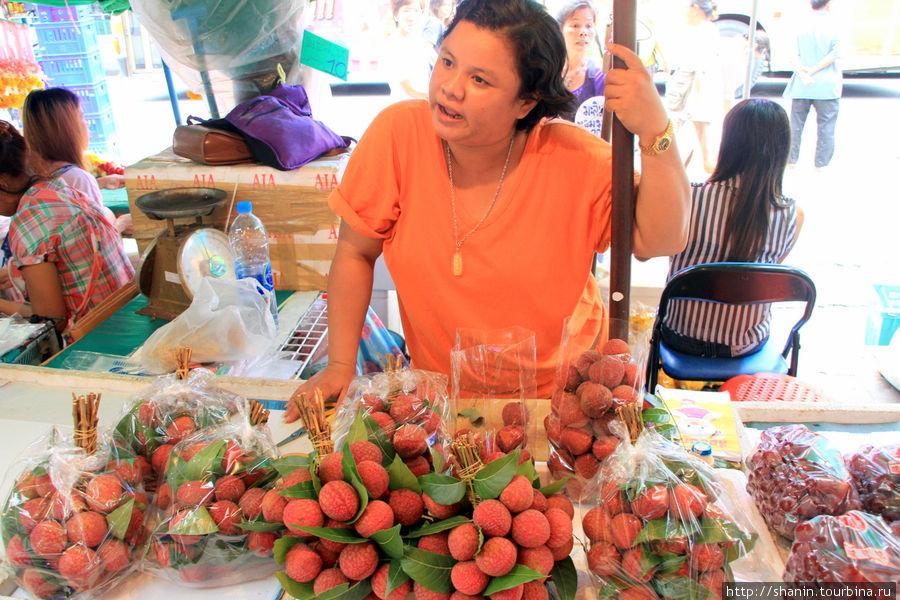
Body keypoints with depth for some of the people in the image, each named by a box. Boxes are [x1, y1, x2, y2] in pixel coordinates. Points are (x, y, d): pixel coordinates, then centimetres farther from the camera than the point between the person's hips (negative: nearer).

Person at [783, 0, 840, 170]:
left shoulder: (803, 26, 5)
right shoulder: (832, 24, -5)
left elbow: (797, 56, -2)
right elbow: (834, 54, -13)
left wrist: (803, 74, -9)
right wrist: (813, 71, -9)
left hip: (802, 85, 3)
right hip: (826, 85, -3)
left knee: (795, 124, 11)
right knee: (826, 126, 4)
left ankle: (791, 160, 16)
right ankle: (821, 164, 6)